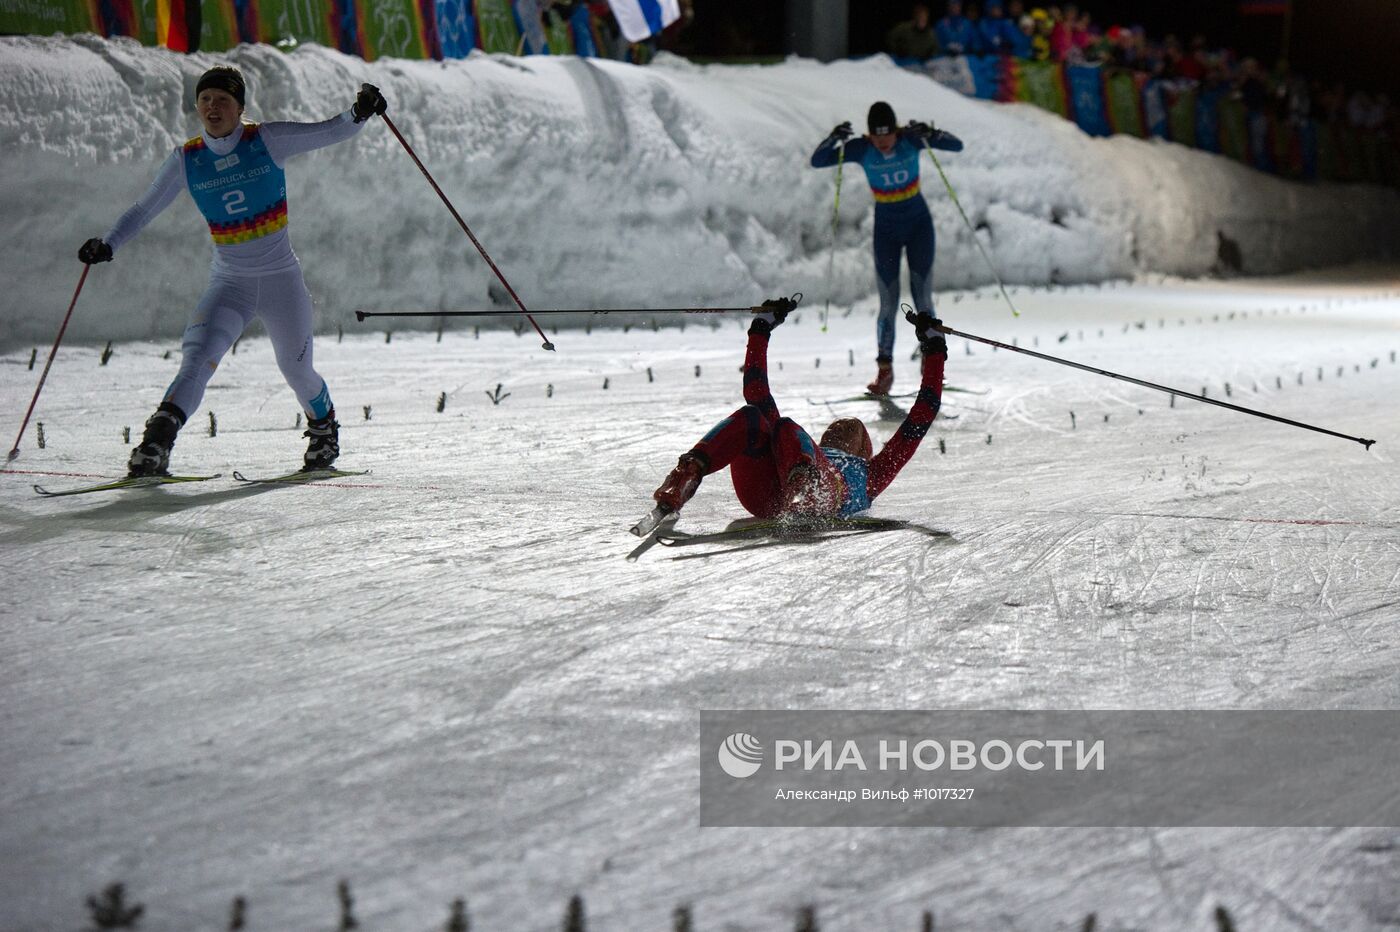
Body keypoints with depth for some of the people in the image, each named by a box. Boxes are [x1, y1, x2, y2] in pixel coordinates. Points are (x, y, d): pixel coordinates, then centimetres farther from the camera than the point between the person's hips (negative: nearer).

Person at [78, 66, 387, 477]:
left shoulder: (268, 141, -7)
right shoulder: (186, 161, -2)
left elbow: (331, 131, -9)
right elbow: (144, 209, 6)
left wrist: (358, 113, -29)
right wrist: (107, 245, -7)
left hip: (281, 278, -1)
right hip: (229, 284, 1)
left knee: (296, 370, 11)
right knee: (197, 361, -22)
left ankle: (324, 426, 42)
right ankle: (155, 446, -31)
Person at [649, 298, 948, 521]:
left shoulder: (867, 473, 43)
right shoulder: (802, 445, 49)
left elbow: (919, 420, 43)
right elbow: (756, 392, 52)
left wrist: (934, 347, 49)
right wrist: (761, 327, 55)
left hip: (829, 491, -3)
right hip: (763, 493, 3)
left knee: (784, 427, -29)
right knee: (750, 417, -22)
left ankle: (803, 490, -65)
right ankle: (687, 474, -52)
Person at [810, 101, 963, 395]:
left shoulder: (910, 140, -15)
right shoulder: (861, 150, -14)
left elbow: (957, 146, -19)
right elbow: (817, 161, -16)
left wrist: (930, 134, -36)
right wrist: (834, 139, -34)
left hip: (919, 225, -1)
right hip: (886, 230, 1)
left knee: (923, 300, -6)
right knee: (888, 304, -2)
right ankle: (885, 369, 9)